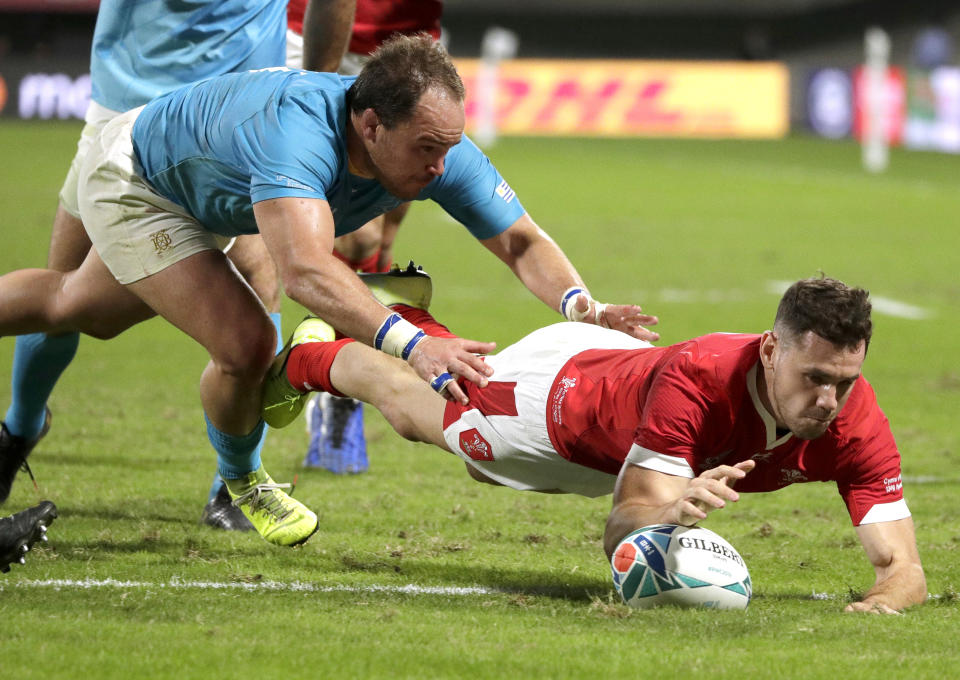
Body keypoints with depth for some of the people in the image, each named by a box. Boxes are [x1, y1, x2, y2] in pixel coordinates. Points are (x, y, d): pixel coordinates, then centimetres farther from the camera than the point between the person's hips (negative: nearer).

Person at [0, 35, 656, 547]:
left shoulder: (440, 149, -29)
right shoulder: (299, 130, -50)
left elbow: (522, 242, -22)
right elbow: (305, 269, -63)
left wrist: (582, 306, -43)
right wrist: (411, 344, -74)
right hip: (130, 186, -8)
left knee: (80, 308, 29)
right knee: (245, 343, -21)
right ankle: (241, 482, 12)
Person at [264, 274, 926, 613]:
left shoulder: (854, 418, -37)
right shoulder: (695, 379, -48)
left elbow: (903, 565, -37)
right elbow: (620, 531, -49)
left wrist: (882, 601, -60)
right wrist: (674, 509, -71)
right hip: (562, 385, -5)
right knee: (414, 408, 27)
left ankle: (409, 319, 64)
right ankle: (310, 358, 58)